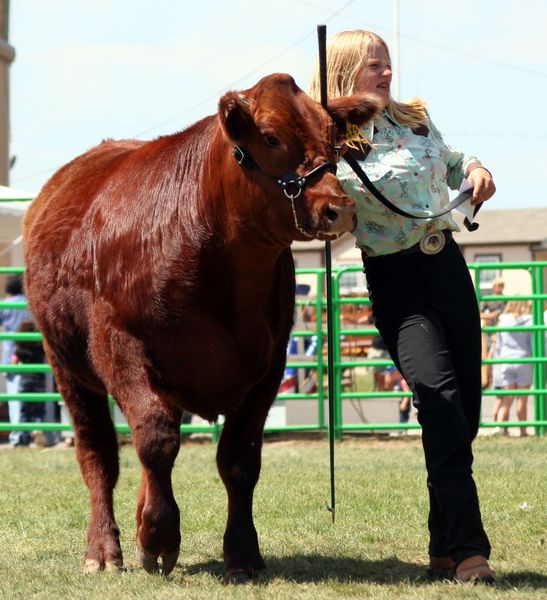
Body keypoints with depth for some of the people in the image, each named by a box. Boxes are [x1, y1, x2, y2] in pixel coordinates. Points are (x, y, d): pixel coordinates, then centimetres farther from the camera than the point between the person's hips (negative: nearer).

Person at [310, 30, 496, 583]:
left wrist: (474, 168, 8)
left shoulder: (415, 119, 12)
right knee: (440, 397, -21)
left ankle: (446, 549, 15)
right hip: (395, 280, -7)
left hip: (447, 264, 7)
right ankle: (466, 549, -21)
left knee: (466, 408, 5)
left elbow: (448, 160, 29)